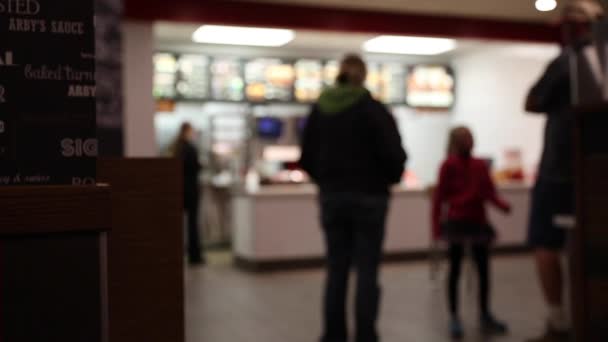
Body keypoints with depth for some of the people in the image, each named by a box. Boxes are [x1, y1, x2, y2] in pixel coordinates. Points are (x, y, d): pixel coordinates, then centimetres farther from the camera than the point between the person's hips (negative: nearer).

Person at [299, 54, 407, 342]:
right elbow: (394, 153, -13)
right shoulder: (373, 108, -8)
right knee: (367, 271, 1)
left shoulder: (319, 109, 5)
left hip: (331, 197, 4)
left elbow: (307, 158, 6)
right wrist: (390, 178, 6)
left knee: (336, 270, 10)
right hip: (368, 196, -4)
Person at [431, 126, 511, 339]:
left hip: (478, 222, 5)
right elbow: (439, 196, -7)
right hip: (456, 222, -5)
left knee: (484, 270, 9)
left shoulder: (481, 165, 8)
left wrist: (503, 205, -14)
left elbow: (490, 193, 6)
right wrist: (436, 226, -13)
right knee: (455, 269, 2)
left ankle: (485, 315, 23)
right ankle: (454, 318, 11)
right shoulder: (449, 165, -6)